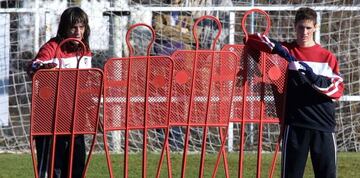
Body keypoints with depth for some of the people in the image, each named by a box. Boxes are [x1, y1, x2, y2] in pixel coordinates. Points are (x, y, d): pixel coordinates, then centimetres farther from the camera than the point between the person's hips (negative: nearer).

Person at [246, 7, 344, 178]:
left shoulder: (327, 57, 8)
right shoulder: (286, 50, 7)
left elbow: (338, 90, 0)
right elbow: (251, 39, 2)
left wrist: (314, 78, -16)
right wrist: (276, 47, -15)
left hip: (323, 126, 1)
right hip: (294, 125, -1)